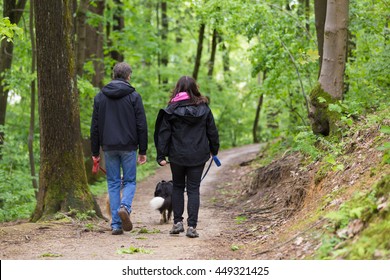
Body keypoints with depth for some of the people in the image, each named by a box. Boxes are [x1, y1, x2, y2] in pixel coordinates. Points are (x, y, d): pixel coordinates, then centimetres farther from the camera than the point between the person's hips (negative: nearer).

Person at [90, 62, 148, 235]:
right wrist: (143, 151, 2)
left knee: (113, 183, 7)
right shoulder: (134, 96, -2)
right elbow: (141, 126, -4)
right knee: (129, 181, 9)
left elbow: (95, 127, 7)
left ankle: (116, 224, 3)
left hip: (109, 147, 2)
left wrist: (95, 152, 11)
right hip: (128, 147, -2)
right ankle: (125, 206, -20)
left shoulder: (100, 97, 6)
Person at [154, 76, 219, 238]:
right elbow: (212, 131, 7)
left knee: (178, 187, 17)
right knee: (193, 189, 4)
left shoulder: (171, 110, -5)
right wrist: (214, 150, 21)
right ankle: (192, 226, -3)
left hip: (177, 156, -1)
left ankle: (177, 222, 13)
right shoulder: (204, 108, 0)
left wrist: (161, 155, -2)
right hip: (198, 156, 1)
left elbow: (163, 133, -6)